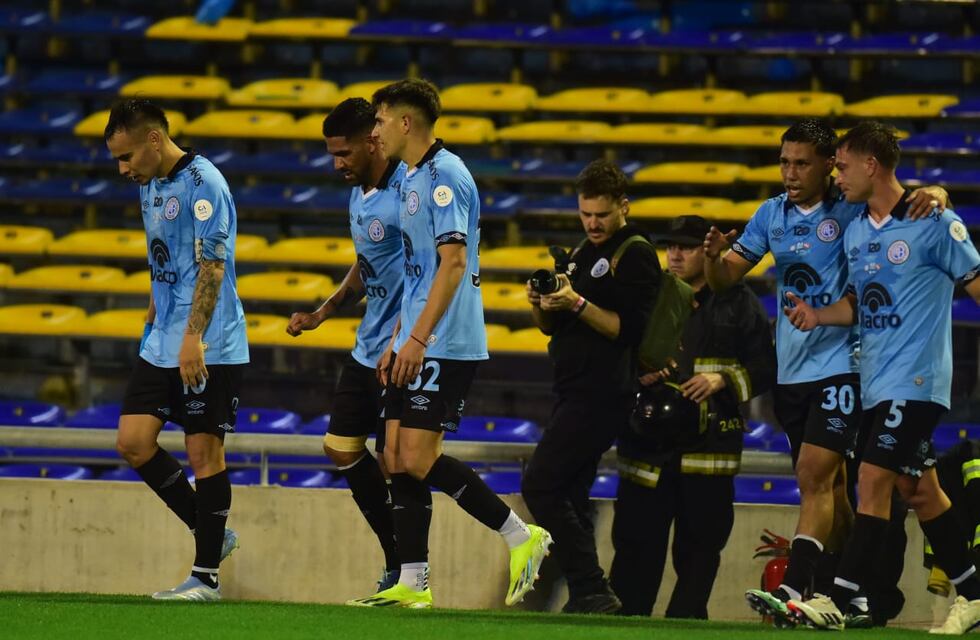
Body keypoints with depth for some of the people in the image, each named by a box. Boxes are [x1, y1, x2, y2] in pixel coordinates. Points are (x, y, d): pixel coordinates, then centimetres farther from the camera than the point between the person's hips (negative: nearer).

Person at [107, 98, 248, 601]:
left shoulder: (203, 184, -15)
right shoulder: (149, 186, 13)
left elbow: (213, 266, -20)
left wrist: (193, 337, -26)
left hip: (209, 347, -9)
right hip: (162, 346, 9)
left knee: (204, 452, -3)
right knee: (132, 443, 1)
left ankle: (205, 576, 3)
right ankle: (211, 534, 15)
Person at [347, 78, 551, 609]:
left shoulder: (443, 175, -13)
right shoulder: (412, 180, 17)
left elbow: (453, 263, -20)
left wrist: (418, 338, -24)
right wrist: (397, 341, 20)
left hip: (445, 345, -10)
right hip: (416, 345, 10)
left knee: (419, 458, -13)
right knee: (397, 459, 3)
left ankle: (522, 537, -2)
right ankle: (413, 584, 4)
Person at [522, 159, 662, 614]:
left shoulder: (636, 256, -7)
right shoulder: (582, 253, 20)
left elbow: (629, 329, -17)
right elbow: (552, 328, 21)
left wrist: (577, 304, -24)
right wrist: (542, 305, 0)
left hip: (602, 396, -10)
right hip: (574, 391, 10)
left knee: (541, 486, -16)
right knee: (569, 498, 8)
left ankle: (591, 590, -15)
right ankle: (586, 596, 9)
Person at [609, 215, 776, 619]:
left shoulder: (737, 302, 7)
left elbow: (765, 368, 5)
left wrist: (722, 379, -9)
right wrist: (636, 376, -2)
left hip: (709, 442, -2)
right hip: (649, 438, 2)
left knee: (701, 540, 1)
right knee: (636, 537, -3)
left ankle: (685, 619, 9)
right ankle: (622, 619, 0)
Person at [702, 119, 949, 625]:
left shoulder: (852, 211, -5)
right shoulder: (772, 214, 9)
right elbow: (725, 278, 12)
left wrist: (934, 195, -27)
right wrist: (714, 255, -12)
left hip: (838, 368, -6)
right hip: (790, 370, 6)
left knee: (815, 477, -16)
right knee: (826, 484, 13)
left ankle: (793, 591, -25)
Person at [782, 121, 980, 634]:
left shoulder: (933, 224, -10)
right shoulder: (855, 232, 12)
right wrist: (820, 315, 2)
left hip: (915, 380, -8)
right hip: (875, 379, 8)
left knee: (874, 480, -13)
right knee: (917, 488, 11)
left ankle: (839, 600, -15)